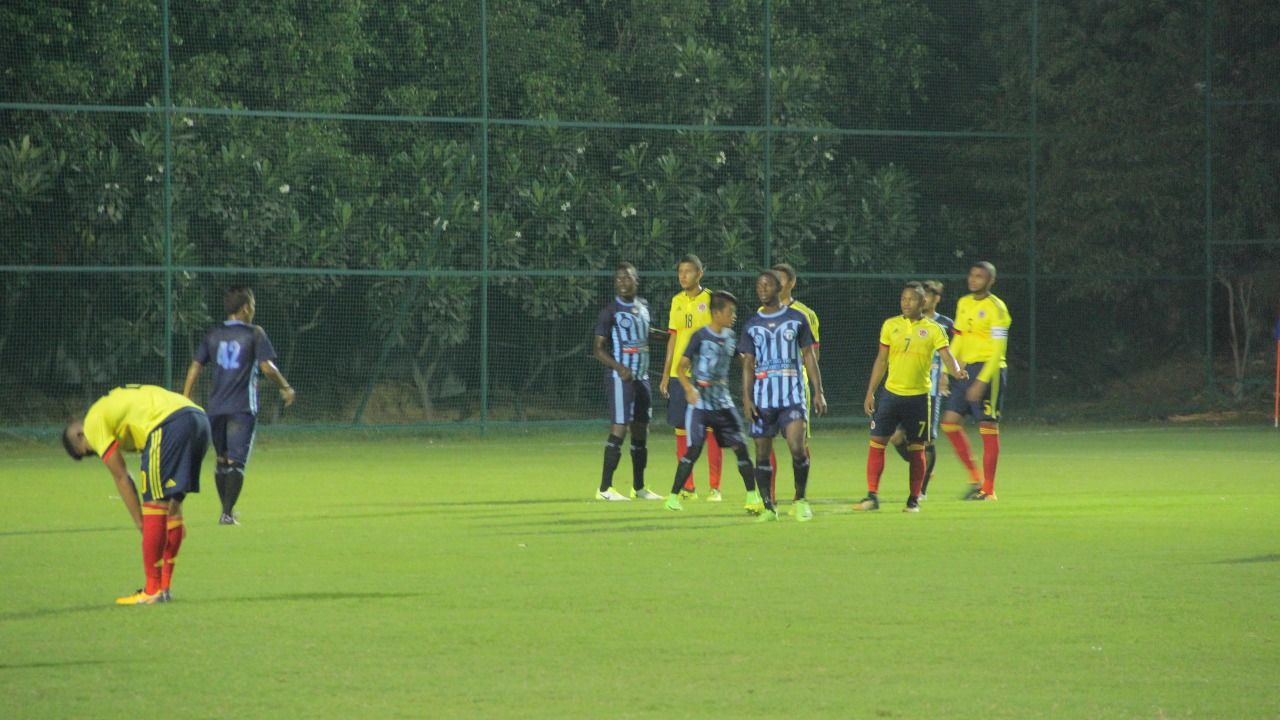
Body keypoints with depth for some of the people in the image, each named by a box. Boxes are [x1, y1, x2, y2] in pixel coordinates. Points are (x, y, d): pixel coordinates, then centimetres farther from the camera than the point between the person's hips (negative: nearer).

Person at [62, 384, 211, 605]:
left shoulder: (93, 423, 9)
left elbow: (122, 478, 6)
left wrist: (141, 523, 11)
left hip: (171, 424, -9)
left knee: (154, 505, -1)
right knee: (171, 502, 18)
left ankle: (152, 591, 1)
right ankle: (164, 587, 22)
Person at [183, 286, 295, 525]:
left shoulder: (213, 335, 9)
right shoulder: (254, 334, -4)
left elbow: (195, 367, 5)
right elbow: (267, 367, -11)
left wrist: (186, 399, 8)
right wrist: (286, 388, 3)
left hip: (215, 407, 4)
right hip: (243, 407, -4)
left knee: (222, 460, 17)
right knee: (236, 461, -6)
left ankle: (227, 508, 26)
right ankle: (228, 512, -16)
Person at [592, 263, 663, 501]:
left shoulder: (643, 306, 12)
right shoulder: (610, 311, -8)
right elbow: (598, 349, -12)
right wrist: (619, 367, -25)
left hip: (642, 376, 7)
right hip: (620, 377, -7)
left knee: (641, 432, 11)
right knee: (619, 429, -12)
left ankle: (638, 487, 21)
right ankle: (605, 488, -10)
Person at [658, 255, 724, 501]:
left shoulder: (710, 300, -3)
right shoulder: (677, 301, 12)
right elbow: (673, 339, 16)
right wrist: (666, 375, 13)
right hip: (679, 374, 5)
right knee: (681, 430, 4)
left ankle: (714, 487, 1)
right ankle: (688, 487, 11)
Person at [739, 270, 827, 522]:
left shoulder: (796, 319, 6)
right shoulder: (751, 325, 9)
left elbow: (808, 356, 7)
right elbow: (748, 364, 9)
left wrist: (818, 392, 1)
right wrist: (746, 399, -2)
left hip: (792, 395, -2)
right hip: (763, 397, 2)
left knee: (797, 447, -15)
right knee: (762, 453, 1)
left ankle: (801, 499, 3)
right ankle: (768, 507, 10)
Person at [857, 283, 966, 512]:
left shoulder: (933, 330, -1)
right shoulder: (890, 326, 6)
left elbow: (946, 356, -10)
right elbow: (881, 360, 10)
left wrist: (956, 371, -33)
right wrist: (870, 392, 8)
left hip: (918, 396, -2)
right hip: (891, 393, 2)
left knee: (916, 448, 4)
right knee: (877, 442, -5)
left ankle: (914, 499, 13)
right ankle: (872, 496, -1)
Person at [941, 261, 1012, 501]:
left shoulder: (996, 308, -11)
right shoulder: (964, 304, 14)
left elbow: (998, 349, -15)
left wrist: (981, 382, -21)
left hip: (988, 370, -8)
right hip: (966, 370, 8)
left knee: (988, 428, -5)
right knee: (950, 421, 3)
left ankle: (988, 489, -1)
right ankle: (975, 477, 13)